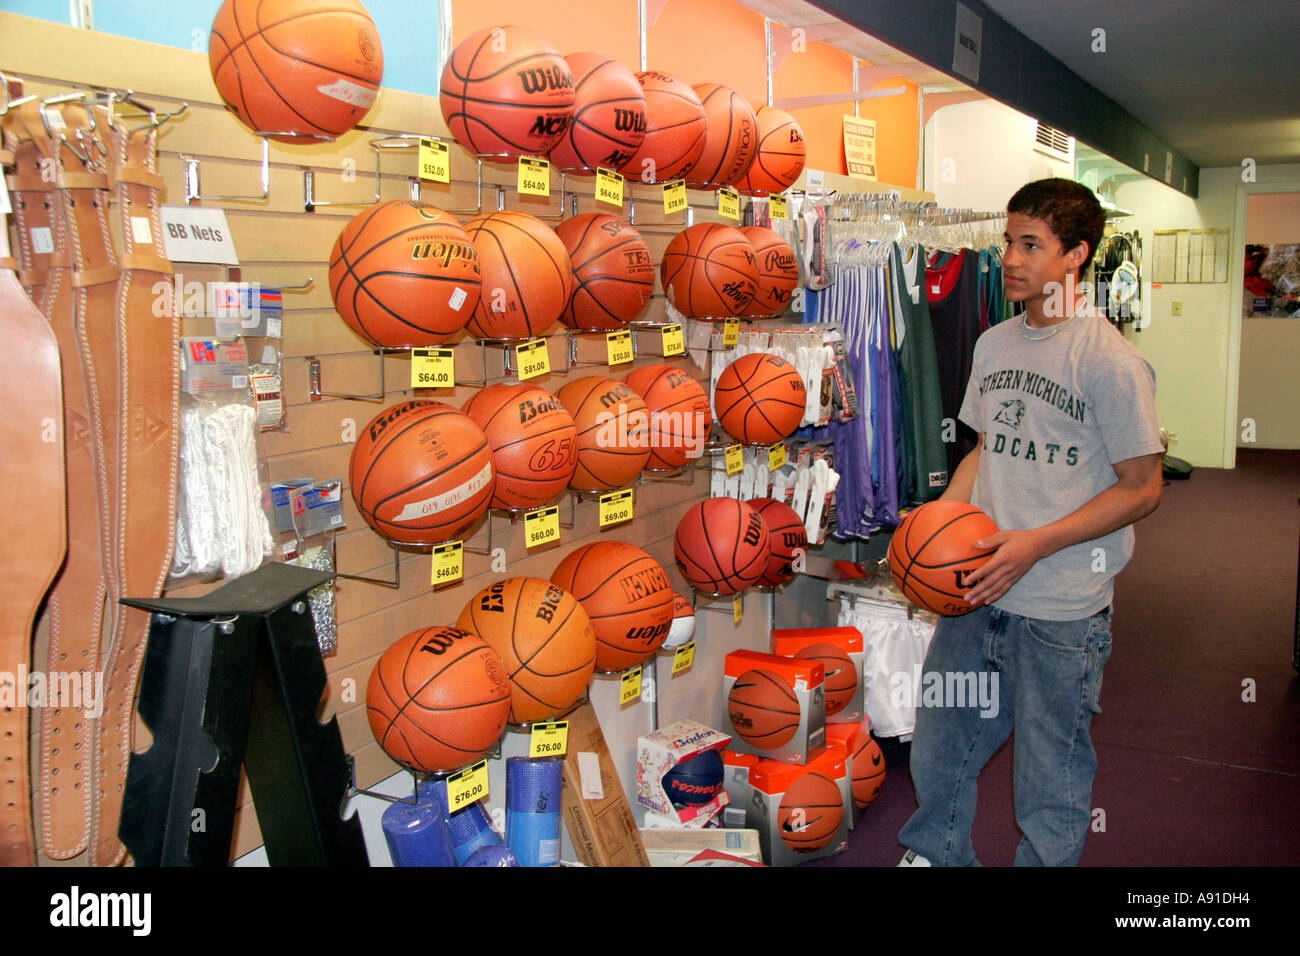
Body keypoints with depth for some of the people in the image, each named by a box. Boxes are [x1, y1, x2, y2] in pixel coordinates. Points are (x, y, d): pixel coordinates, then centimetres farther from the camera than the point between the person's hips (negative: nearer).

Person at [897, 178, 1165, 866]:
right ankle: (934, 855, 41)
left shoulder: (1111, 362, -12)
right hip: (976, 590, 6)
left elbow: (1142, 487, -10)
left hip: (1061, 610, -6)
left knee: (1049, 782, 8)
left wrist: (1036, 544, -18)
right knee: (937, 750, 18)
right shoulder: (995, 343, 9)